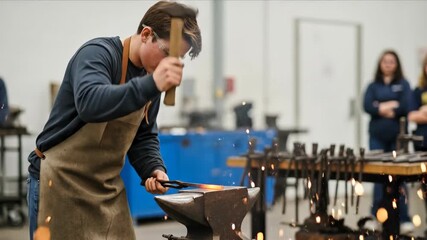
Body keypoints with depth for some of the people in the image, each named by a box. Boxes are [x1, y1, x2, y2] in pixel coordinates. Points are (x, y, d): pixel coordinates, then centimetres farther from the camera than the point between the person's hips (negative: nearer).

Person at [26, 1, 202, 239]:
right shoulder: (98, 53, -16)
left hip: (108, 188, 7)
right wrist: (151, 84, -45)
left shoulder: (150, 77, 6)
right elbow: (89, 104, -36)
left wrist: (154, 168, -4)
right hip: (59, 180, -7)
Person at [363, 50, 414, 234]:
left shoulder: (403, 84, 6)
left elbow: (406, 107, -9)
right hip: (377, 137, 1)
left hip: (397, 137, -1)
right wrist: (391, 106, -14)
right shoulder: (373, 86, 10)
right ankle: (376, 217, 11)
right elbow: (367, 106, -6)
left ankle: (404, 219, 3)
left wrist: (382, 107, -8)